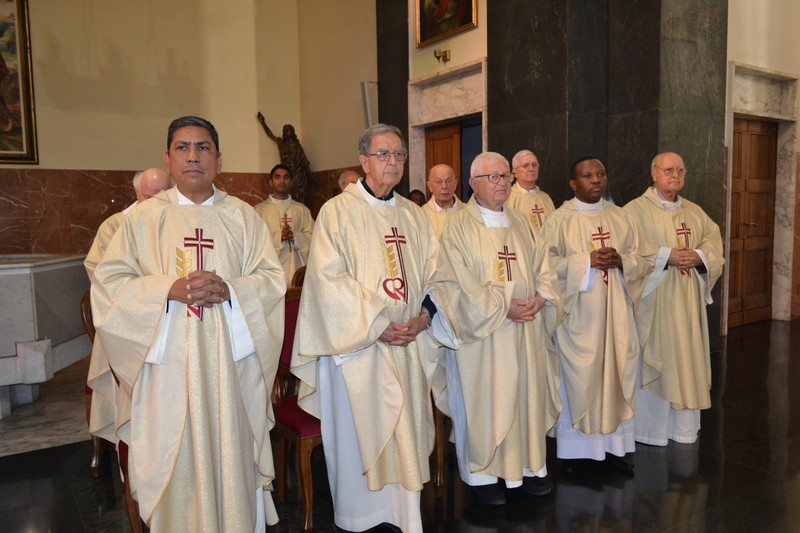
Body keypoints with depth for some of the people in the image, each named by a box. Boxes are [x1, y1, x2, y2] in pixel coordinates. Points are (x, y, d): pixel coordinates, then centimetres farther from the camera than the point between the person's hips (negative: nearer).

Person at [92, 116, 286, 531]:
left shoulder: (242, 216, 8)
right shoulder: (143, 217, 6)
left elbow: (273, 278, 4)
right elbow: (109, 282, 0)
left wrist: (230, 289, -15)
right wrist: (168, 288, -16)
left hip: (231, 361, 1)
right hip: (168, 362, 0)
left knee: (232, 455, 7)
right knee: (174, 463, 4)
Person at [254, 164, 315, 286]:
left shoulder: (302, 209, 14)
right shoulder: (259, 209, 8)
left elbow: (312, 237, 7)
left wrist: (295, 236, -11)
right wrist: (278, 236, -14)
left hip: (296, 267, 2)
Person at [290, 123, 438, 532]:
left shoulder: (414, 216, 12)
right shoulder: (337, 212, -5)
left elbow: (434, 272, 10)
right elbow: (328, 280, -13)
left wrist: (424, 315, -8)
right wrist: (377, 325, -17)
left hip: (408, 346, 5)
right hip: (356, 344, -4)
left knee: (405, 435, 12)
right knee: (357, 434, 7)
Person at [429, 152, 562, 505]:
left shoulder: (521, 224, 13)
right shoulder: (459, 227, -6)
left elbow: (544, 269, 10)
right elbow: (458, 282, -13)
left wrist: (540, 298, -10)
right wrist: (503, 308, -17)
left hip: (526, 330, 6)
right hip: (482, 332, -5)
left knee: (528, 394, 11)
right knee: (483, 400, 3)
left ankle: (528, 466, 27)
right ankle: (483, 474, 18)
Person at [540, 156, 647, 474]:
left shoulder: (620, 218, 11)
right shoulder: (559, 219, -1)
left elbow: (640, 262, 11)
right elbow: (547, 264, -9)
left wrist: (621, 260, -10)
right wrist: (587, 261, -17)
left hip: (616, 310, 4)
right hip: (578, 311, -4)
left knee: (617, 372, 6)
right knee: (578, 377, 0)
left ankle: (614, 444, 20)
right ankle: (574, 447, 14)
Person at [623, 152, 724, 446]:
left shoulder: (695, 212, 15)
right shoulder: (635, 210, -4)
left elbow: (715, 244, 10)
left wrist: (698, 256, -10)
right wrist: (666, 256, -18)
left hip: (688, 302, 6)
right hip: (653, 302, -5)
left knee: (686, 358, 10)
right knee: (654, 360, -1)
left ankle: (684, 426, 23)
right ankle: (650, 427, 11)